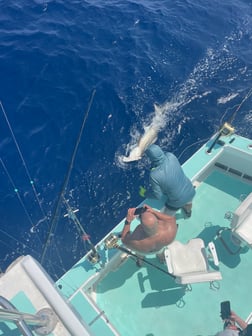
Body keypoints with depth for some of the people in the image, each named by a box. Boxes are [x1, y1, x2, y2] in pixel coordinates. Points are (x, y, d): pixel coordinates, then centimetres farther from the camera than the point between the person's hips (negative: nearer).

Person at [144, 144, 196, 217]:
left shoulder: (154, 175, -36)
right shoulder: (171, 156, -25)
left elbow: (158, 196, -20)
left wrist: (145, 194, -3)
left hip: (178, 201, -5)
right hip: (190, 191, 5)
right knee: (188, 203, 42)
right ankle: (188, 211, 71)